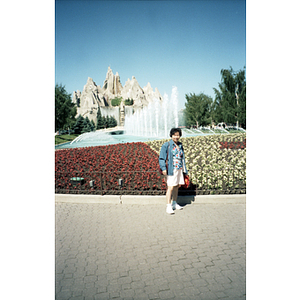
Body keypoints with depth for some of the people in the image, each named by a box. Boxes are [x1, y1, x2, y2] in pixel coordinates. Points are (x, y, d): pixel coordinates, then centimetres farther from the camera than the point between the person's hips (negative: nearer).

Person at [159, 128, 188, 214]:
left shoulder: (180, 145, 15)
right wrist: (163, 168, -21)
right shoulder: (166, 145, -5)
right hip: (171, 170, -7)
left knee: (177, 187, 13)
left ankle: (174, 204, 26)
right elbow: (161, 158, -9)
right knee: (171, 187, -10)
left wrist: (184, 170, 18)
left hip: (179, 169, 7)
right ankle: (168, 207, -6)